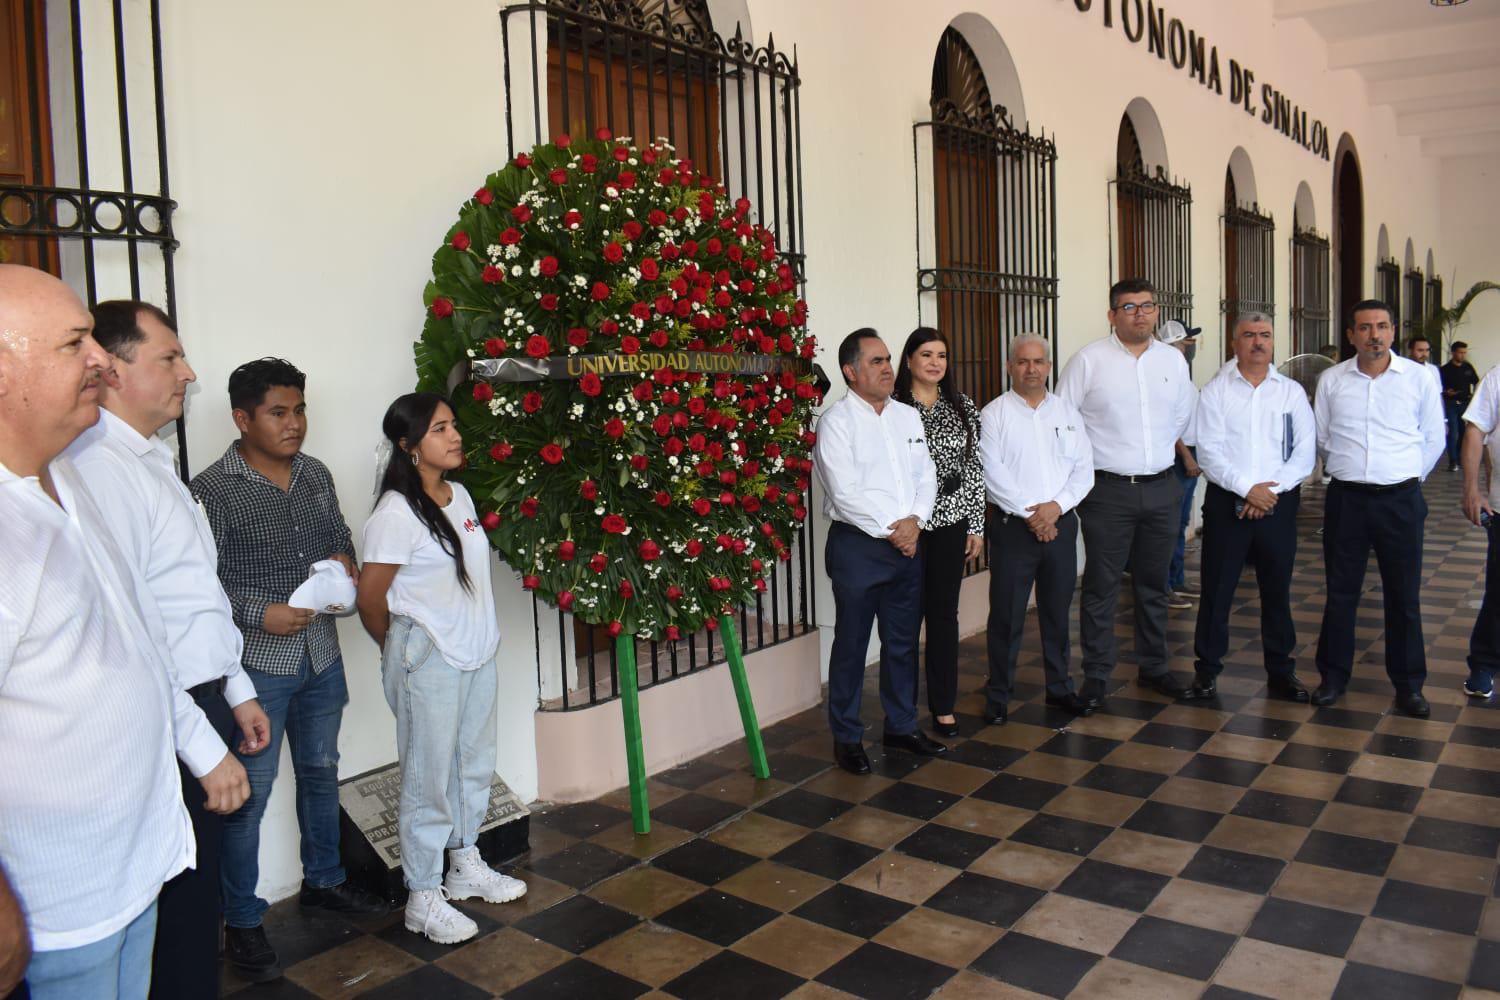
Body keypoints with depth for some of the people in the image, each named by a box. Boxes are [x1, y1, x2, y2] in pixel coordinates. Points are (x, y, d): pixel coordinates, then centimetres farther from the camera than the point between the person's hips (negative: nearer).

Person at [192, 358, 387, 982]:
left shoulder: (316, 474, 4)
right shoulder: (213, 490, -14)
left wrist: (344, 561, -3)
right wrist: (261, 613, -24)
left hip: (321, 656, 6)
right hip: (256, 664, -6)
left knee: (321, 772, 20)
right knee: (248, 794, 3)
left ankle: (322, 881, 39)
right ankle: (242, 924, 19)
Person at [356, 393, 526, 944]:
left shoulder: (460, 496, 5)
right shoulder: (397, 512, -19)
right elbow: (370, 595, -14)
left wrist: (480, 636, 12)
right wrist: (400, 648, 0)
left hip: (476, 651, 8)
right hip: (428, 660, -8)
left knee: (475, 763, 18)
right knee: (430, 776, 3)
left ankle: (466, 866, 37)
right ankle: (423, 898, 18)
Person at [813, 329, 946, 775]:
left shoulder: (908, 416, 12)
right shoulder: (836, 421, -8)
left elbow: (926, 476, 10)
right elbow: (846, 493, -15)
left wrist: (914, 521, -6)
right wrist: (891, 530, -12)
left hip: (908, 542, 6)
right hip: (857, 545, -6)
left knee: (903, 641, 14)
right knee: (851, 645, 4)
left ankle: (902, 725, 29)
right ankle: (847, 738, 16)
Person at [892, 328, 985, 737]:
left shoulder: (963, 407, 8)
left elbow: (973, 468, 8)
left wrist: (976, 525, 5)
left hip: (951, 522, 3)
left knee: (944, 613, 9)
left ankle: (943, 706, 20)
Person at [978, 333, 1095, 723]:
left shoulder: (1067, 411, 11)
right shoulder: (994, 413, -1)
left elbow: (1084, 469, 5)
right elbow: (992, 472, -10)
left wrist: (1056, 506, -10)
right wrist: (1029, 514, -14)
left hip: (1060, 524, 4)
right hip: (1013, 527, -4)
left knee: (1058, 612, 13)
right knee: (1006, 616, 0)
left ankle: (1060, 688, 27)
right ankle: (998, 696, 11)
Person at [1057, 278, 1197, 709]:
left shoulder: (1173, 360, 8)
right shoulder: (1088, 360, -6)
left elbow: (1185, 415, 21)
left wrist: (1160, 450, 16)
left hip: (1161, 490, 5)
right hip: (1108, 491, -4)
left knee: (1154, 584, 14)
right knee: (1101, 586, -1)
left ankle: (1153, 667, 27)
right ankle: (1096, 675, 10)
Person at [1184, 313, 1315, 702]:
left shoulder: (1292, 392, 8)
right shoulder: (1215, 390, 2)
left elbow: (1305, 451, 1)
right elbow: (1209, 451, -6)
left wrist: (1272, 490, -12)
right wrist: (1248, 488, -15)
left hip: (1279, 504, 2)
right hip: (1226, 502, -2)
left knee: (1277, 590, 9)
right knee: (1216, 590, 2)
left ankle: (1280, 672, 21)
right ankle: (1206, 669, 14)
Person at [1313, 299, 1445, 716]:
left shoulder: (1419, 377, -1)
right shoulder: (1332, 379, 2)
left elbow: (1433, 439, 7)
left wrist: (1407, 478, 10)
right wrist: (1348, 467, 13)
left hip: (1401, 499, -1)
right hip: (1346, 498, 1)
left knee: (1404, 595, 6)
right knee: (1340, 592, 8)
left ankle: (1409, 684, 19)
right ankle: (1334, 675, 21)